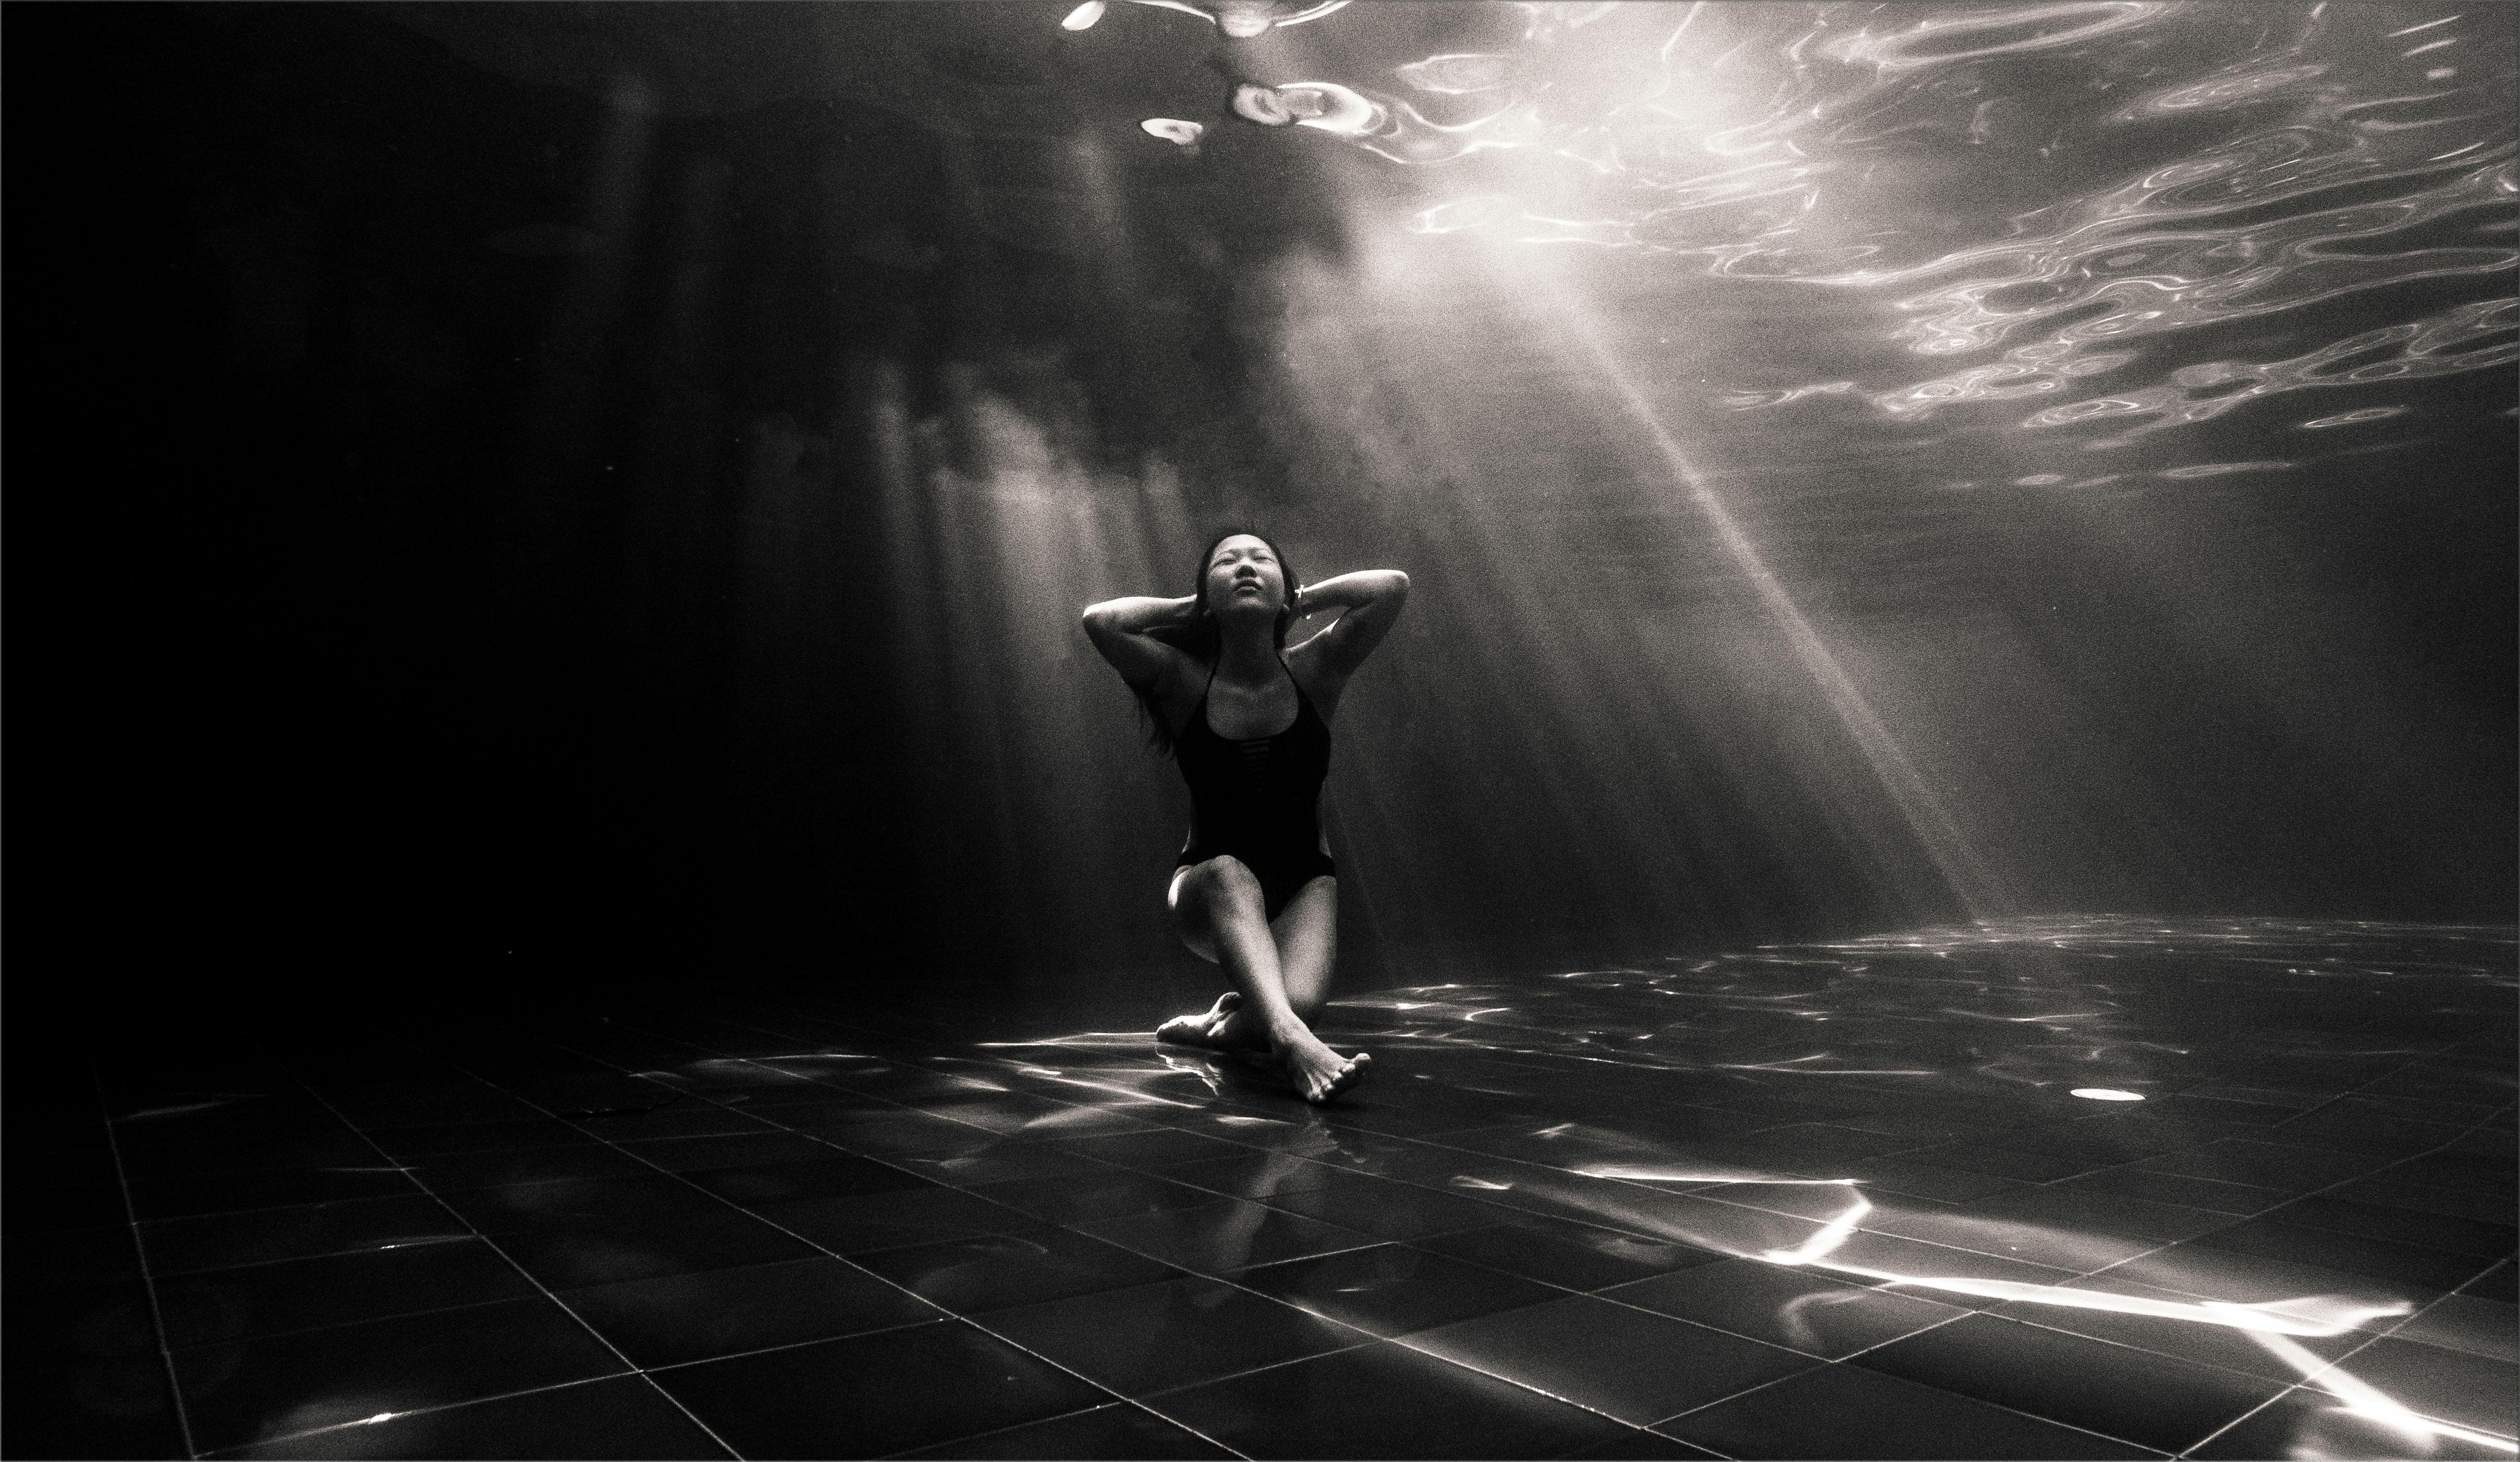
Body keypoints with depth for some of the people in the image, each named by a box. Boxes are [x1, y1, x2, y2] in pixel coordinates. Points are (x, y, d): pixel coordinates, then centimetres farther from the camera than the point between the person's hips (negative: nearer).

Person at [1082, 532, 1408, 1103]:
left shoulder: (1312, 672, -5)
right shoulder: (1186, 681, -7)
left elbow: (1393, 586, -17)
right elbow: (1101, 620, -23)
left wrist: (1301, 599, -4)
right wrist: (1188, 606, -8)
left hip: (1303, 883, 1)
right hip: (1209, 894, -1)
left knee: (1300, 1002, -28)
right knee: (1226, 874, -39)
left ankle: (1213, 1027, 6)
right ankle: (1286, 1036, -52)